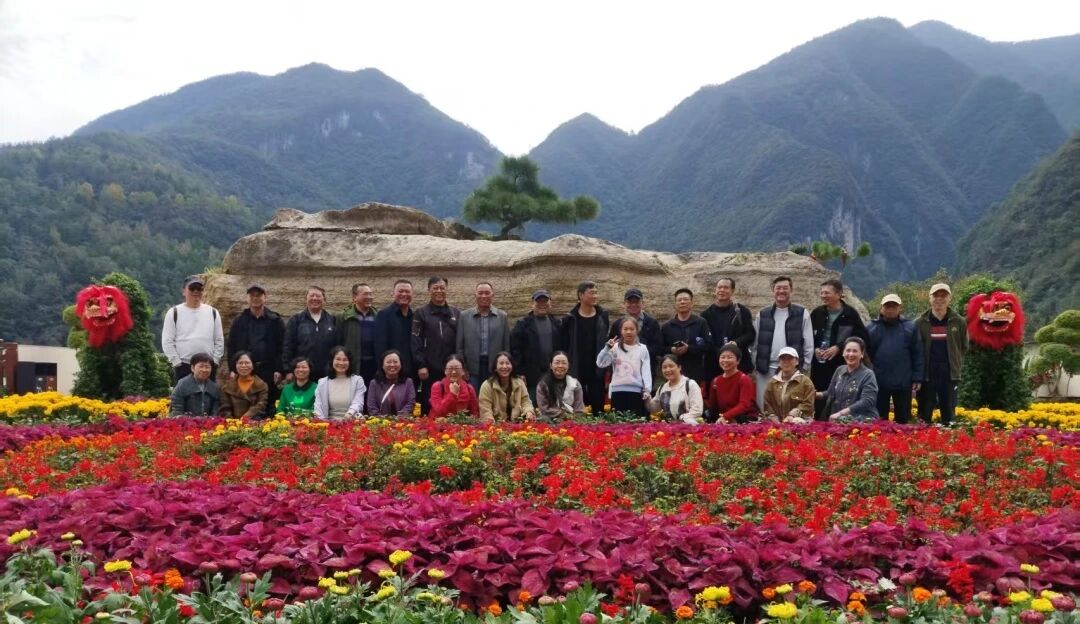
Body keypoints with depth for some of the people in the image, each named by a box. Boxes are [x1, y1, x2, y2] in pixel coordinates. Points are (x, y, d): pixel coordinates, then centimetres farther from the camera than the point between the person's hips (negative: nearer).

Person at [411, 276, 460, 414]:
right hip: (430, 370, -3)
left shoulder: (456, 313, 14)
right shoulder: (421, 313, 4)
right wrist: (420, 365, -12)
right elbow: (416, 342, -3)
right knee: (429, 407, 0)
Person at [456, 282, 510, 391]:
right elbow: (459, 346, 4)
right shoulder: (464, 316, 5)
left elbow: (507, 346, 7)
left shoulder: (502, 316, 7)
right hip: (472, 370, -1)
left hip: (495, 369, 1)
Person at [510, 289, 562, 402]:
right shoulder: (522, 324, 2)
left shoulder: (556, 323, 13)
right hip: (531, 377, -3)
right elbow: (515, 349, -4)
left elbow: (562, 348, 12)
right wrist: (520, 374, -10)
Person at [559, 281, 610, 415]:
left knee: (598, 407, 5)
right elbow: (563, 346, 1)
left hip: (597, 370, 1)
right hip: (576, 371, -1)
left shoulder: (603, 316, 4)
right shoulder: (570, 319, -1)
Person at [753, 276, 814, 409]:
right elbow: (756, 342, 11)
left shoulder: (802, 313, 4)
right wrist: (756, 365, 5)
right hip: (766, 370, 2)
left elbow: (808, 344, 3)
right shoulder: (762, 314, 10)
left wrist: (803, 366, -1)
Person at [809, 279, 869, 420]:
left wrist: (839, 347, -12)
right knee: (819, 403, 5)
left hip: (842, 366, -3)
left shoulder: (850, 314, -2)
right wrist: (815, 349, -5)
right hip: (819, 366, 3)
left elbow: (861, 337, -5)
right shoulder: (817, 313, 9)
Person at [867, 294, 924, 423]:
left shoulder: (910, 327, 5)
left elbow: (917, 355, 3)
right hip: (878, 382, 0)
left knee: (903, 419, 9)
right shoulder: (871, 328, 6)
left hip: (903, 383, 0)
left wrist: (917, 378, -3)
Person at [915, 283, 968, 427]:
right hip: (926, 374, -1)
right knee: (925, 414, 4)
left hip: (950, 374, 1)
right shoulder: (920, 323, 0)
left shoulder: (958, 322, 3)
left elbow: (964, 347, 12)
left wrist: (957, 365, 6)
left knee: (948, 413, 6)